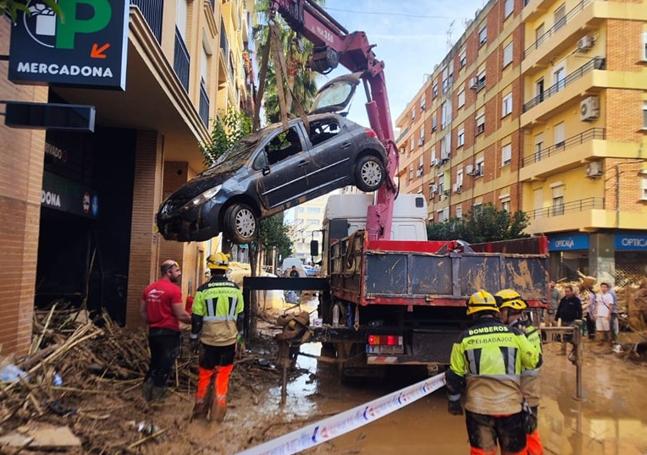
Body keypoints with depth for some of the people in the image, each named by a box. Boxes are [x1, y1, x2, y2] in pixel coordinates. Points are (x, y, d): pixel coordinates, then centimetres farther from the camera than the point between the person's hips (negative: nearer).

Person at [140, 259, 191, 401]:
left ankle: (147, 394, 27)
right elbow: (181, 315, -18)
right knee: (164, 366, 4)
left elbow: (142, 311, 15)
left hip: (153, 332, 7)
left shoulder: (149, 288, 8)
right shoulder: (174, 289, -16)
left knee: (154, 363, 21)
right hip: (169, 333, -7)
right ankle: (156, 397, 11)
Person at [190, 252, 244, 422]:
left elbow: (196, 318, -4)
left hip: (209, 340, -1)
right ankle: (217, 414, 12)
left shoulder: (203, 290, -9)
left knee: (205, 376, 13)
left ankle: (200, 411, 23)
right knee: (223, 377, 9)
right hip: (229, 340, 2)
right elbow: (240, 317, 7)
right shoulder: (236, 289, -1)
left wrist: (194, 339, 8)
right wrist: (238, 337, 18)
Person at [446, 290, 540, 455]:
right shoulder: (514, 334, -2)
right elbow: (534, 361, 7)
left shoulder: (464, 338, -1)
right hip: (510, 404, 0)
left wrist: (453, 402, 14)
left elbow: (455, 376, 2)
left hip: (478, 406, 0)